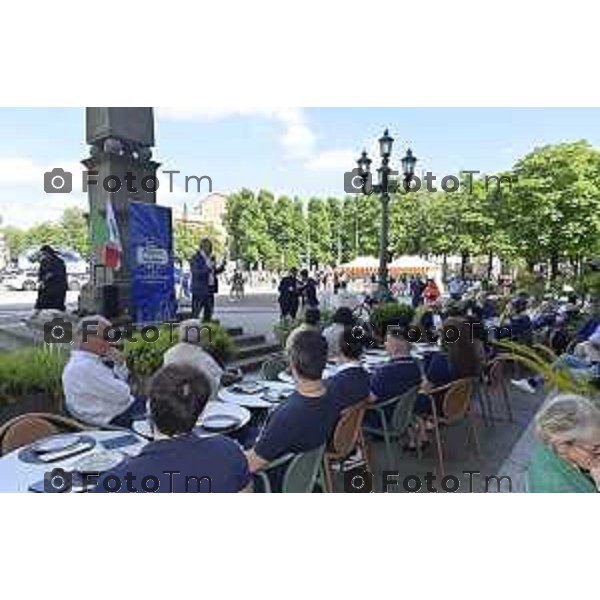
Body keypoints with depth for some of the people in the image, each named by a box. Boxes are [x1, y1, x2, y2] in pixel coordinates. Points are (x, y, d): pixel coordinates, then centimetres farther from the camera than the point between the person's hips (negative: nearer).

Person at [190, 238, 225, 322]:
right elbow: (197, 273, -20)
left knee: (209, 312, 13)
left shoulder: (211, 258, 14)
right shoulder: (195, 258, -9)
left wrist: (221, 266, 2)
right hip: (199, 290, -8)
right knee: (195, 314, -3)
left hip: (210, 289, 8)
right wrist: (208, 267, -28)